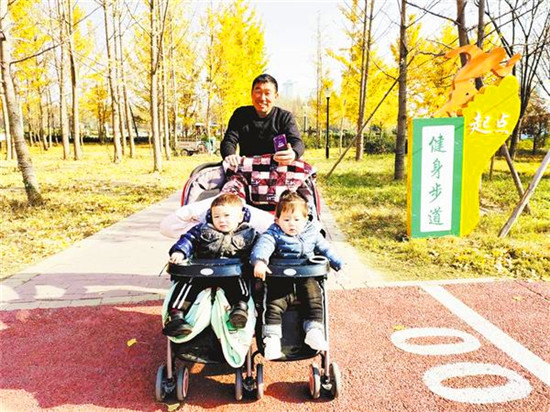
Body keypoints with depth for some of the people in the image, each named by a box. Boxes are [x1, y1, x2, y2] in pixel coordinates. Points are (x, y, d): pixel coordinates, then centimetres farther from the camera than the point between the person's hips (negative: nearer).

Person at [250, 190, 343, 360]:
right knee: (274, 303, -18)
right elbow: (262, 246, -22)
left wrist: (339, 264, 13)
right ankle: (271, 337, -16)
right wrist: (259, 261, -43)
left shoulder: (312, 233, 10)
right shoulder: (273, 234, -2)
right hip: (280, 278, -2)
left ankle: (314, 331, -10)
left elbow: (325, 249, 21)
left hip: (306, 276, 3)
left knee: (315, 298, -17)